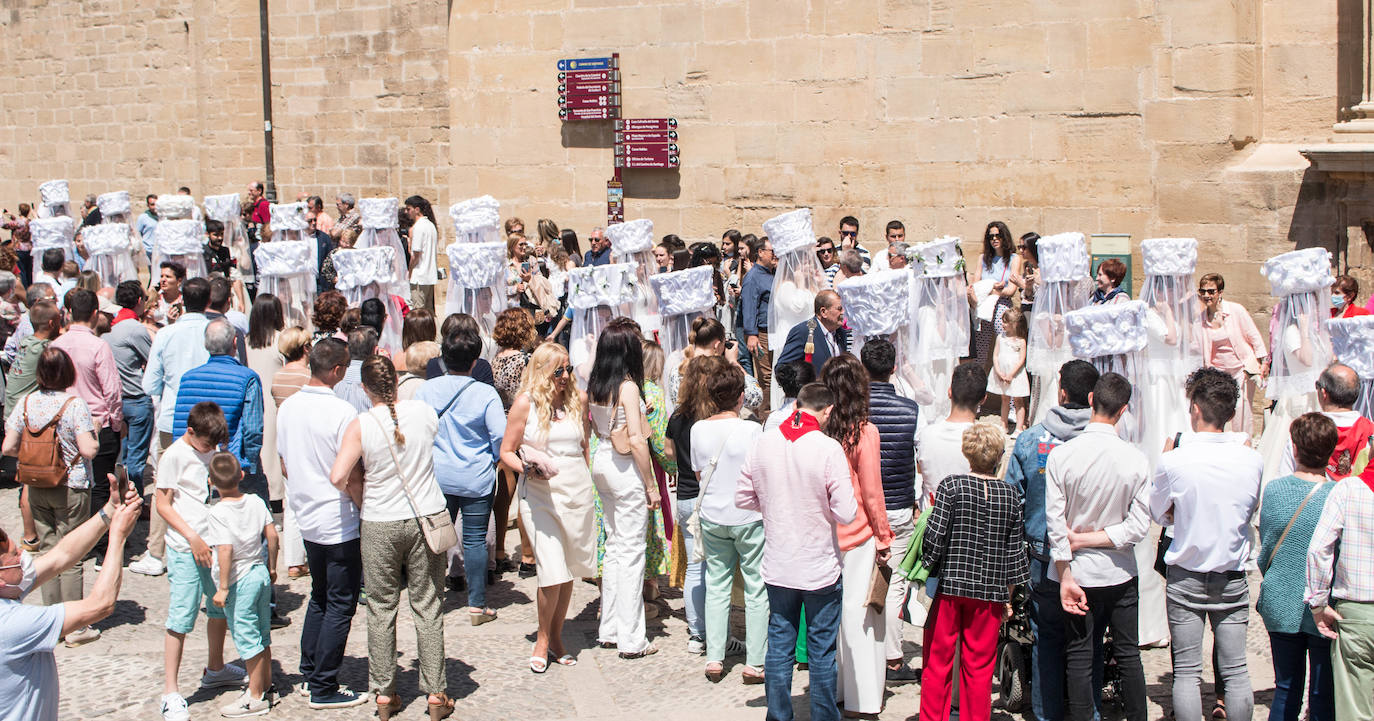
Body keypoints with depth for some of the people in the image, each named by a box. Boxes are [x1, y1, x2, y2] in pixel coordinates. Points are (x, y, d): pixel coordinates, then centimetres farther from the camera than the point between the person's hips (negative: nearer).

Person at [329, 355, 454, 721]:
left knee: (381, 608, 11)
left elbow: (338, 477, -17)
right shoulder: (423, 412, -4)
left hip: (380, 524, -1)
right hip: (426, 517, 2)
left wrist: (359, 496, 1)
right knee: (427, 606, 8)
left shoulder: (361, 425, -12)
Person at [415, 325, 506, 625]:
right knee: (475, 540, 4)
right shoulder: (485, 394, -12)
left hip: (437, 477, 3)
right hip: (476, 479, -2)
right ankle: (477, 605, 8)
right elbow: (501, 435, -13)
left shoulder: (427, 389, -4)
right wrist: (492, 461, 5)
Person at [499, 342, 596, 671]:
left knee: (568, 570, 8)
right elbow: (506, 452, 0)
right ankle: (542, 638, 9)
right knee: (551, 572, -12)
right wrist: (529, 468, -18)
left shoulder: (577, 400, 9)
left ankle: (556, 637, 23)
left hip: (578, 492, 4)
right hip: (540, 495, -4)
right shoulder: (525, 403, -3)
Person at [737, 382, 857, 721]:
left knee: (778, 646, 13)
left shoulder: (764, 442, -5)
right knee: (822, 651, 9)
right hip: (820, 570, -4)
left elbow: (743, 497, 4)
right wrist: (820, 505, 2)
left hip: (777, 567, 4)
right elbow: (846, 513, -18)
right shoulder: (829, 449, -18)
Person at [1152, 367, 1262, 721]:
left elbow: (1160, 514, 1)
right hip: (1233, 578, 2)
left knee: (1186, 671, 4)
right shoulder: (1252, 459, -7)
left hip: (1186, 578, -2)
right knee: (1236, 670, 8)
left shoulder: (1173, 461, -15)